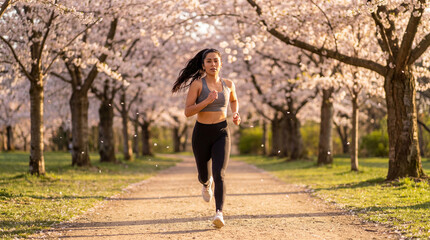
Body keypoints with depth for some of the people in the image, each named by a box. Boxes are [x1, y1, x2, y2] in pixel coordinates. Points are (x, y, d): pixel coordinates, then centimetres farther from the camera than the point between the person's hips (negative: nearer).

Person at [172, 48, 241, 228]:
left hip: (221, 134, 0)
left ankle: (219, 213, -27)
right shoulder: (197, 84, -8)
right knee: (203, 175, 19)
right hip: (202, 133, 0)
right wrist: (207, 101, -25)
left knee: (219, 174, -20)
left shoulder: (228, 84, 3)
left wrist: (236, 114, 6)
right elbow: (188, 112, -13)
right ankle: (206, 183, 56)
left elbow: (234, 100, 26)